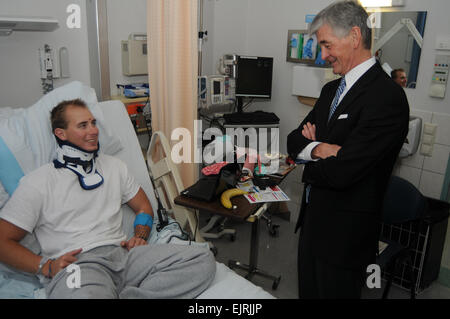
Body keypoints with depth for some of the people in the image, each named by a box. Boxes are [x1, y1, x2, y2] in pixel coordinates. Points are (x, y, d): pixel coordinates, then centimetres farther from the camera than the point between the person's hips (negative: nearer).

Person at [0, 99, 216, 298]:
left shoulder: (114, 166, 20)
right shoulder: (37, 182, 6)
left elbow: (143, 207, 28)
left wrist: (140, 237, 7)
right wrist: (46, 267, -10)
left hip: (123, 253, 6)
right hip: (76, 264, -6)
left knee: (203, 259, -19)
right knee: (87, 294, -46)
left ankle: (128, 295, -24)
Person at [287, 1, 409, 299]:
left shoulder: (387, 98, -21)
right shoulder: (332, 90, 8)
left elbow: (340, 173, -27)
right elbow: (294, 140, 5)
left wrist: (308, 164, -6)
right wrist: (317, 148, -17)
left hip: (345, 232, -8)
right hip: (313, 218, 8)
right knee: (308, 290, 23)